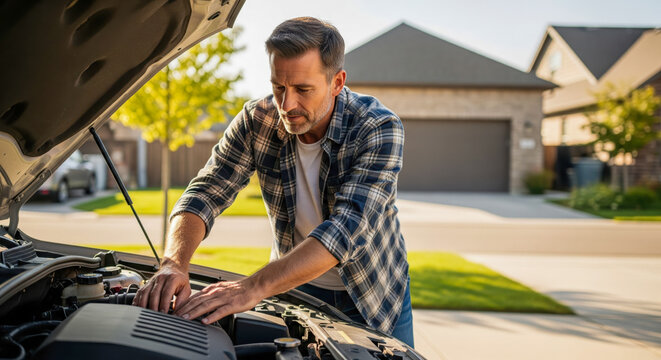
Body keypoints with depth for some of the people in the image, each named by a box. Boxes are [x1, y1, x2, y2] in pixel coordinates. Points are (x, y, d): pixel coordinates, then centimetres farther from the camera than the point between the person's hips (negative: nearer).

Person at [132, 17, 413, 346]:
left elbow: (346, 228, -41)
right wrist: (174, 263, -40)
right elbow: (204, 193, -19)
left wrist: (253, 288, -52)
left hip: (374, 294, -2)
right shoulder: (257, 120, -18)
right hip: (296, 285, 2)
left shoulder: (380, 129, -29)